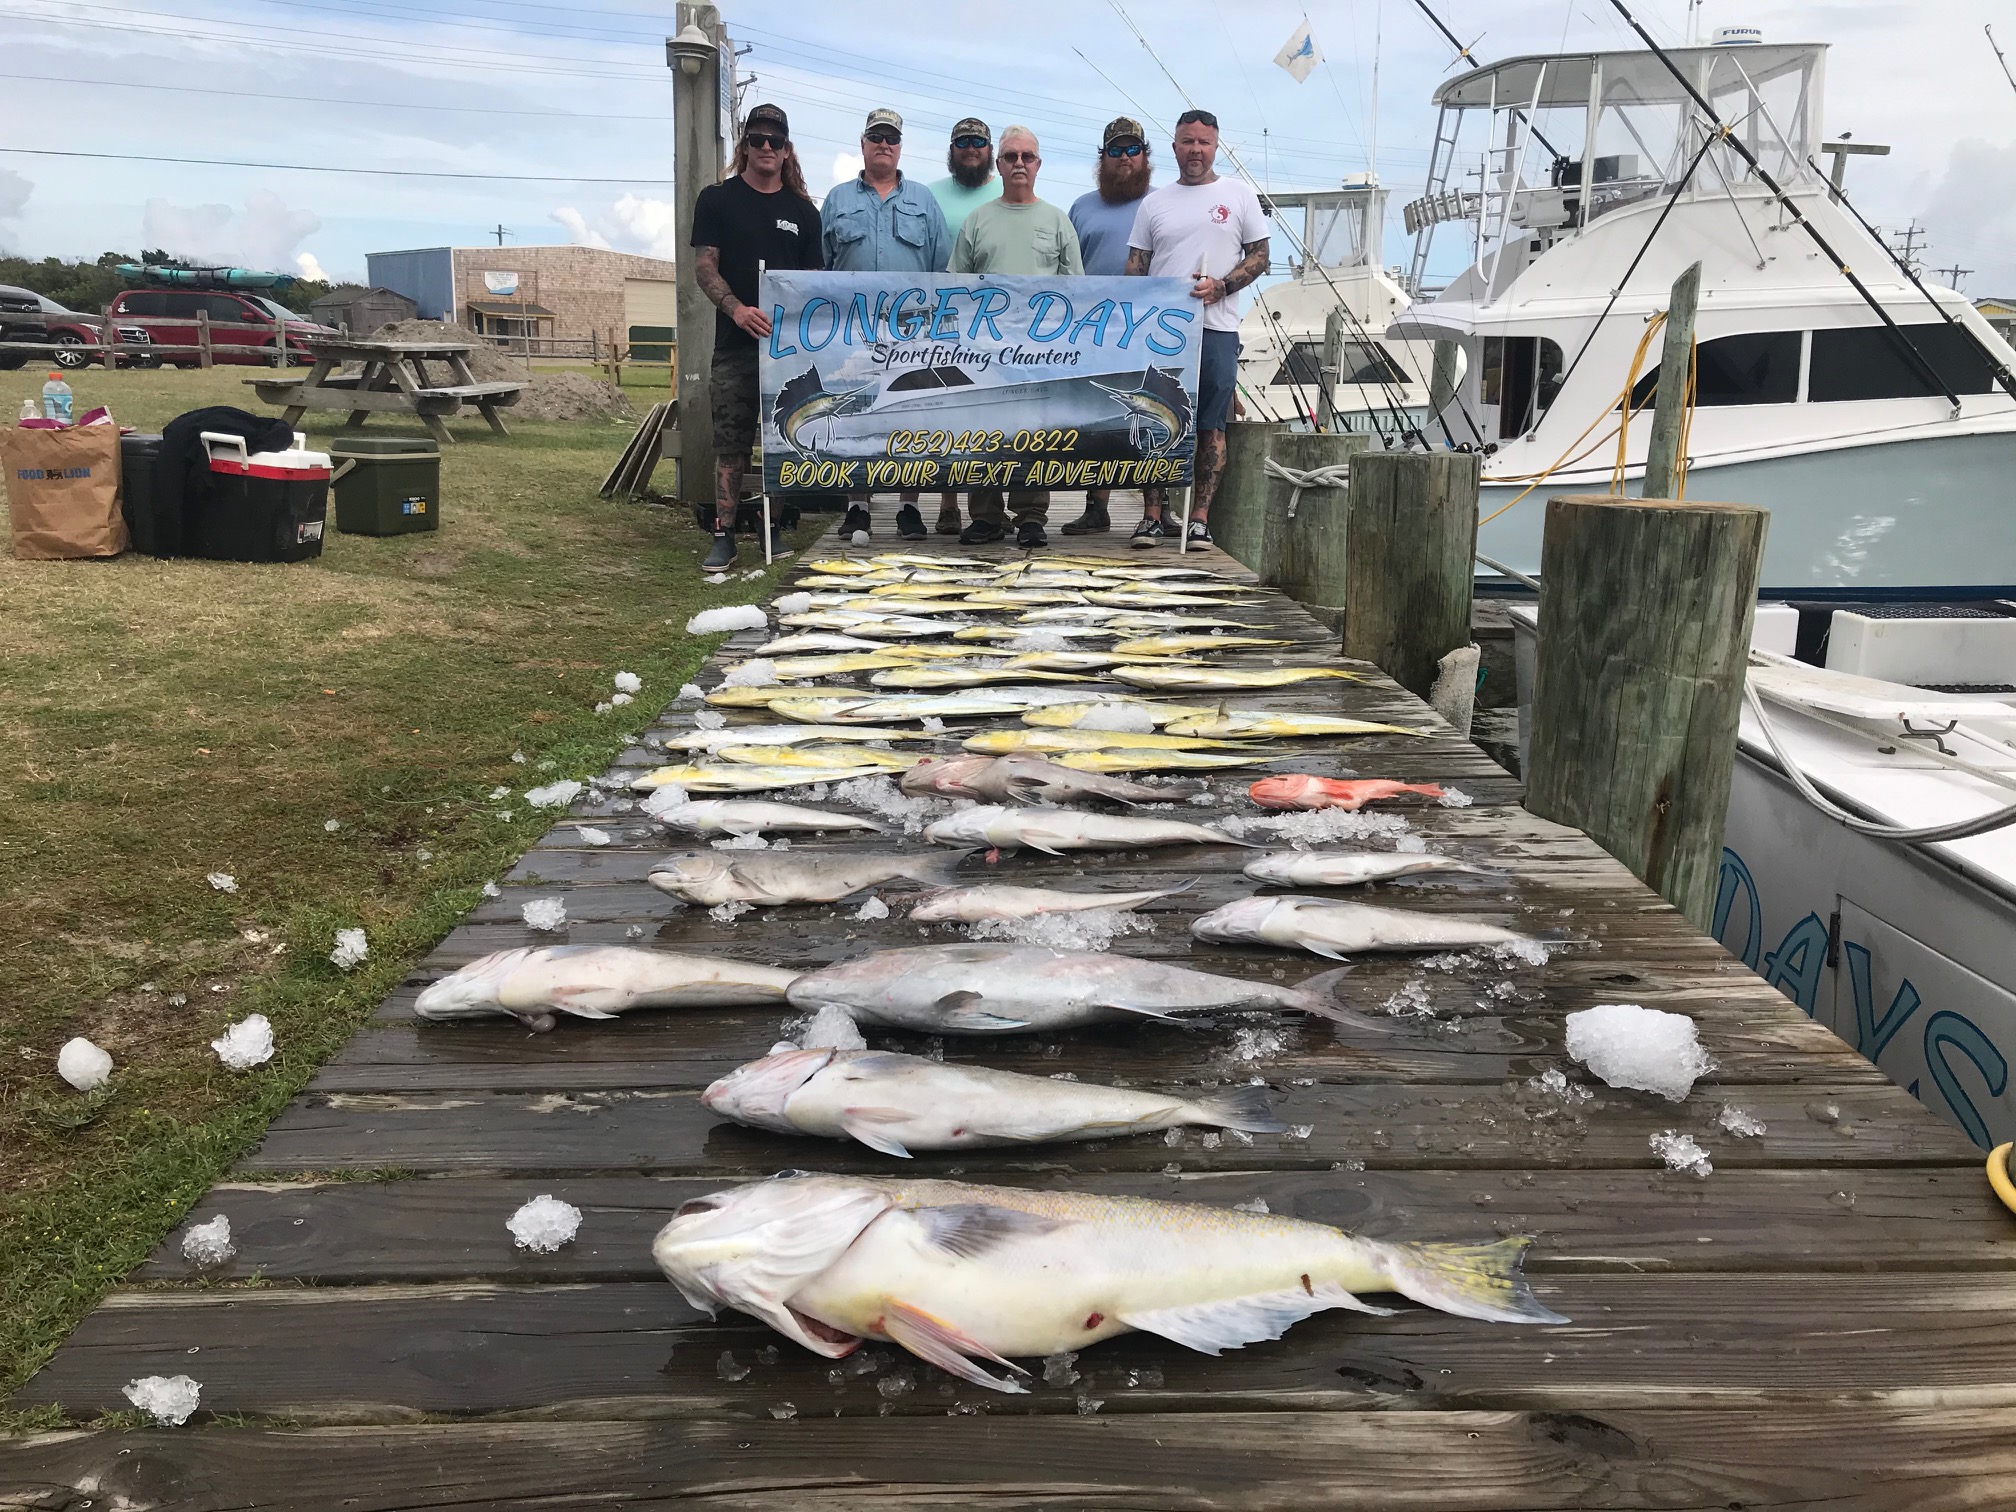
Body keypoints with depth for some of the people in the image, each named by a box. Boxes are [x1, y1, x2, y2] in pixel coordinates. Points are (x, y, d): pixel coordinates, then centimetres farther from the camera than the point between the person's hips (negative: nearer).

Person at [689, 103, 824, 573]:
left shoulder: (802, 211, 14)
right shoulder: (717, 199, 7)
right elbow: (704, 266, -1)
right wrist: (736, 308, -18)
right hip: (736, 342, -2)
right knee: (730, 444, -4)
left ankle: (776, 532, 12)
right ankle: (724, 535, -1)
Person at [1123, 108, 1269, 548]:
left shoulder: (1239, 196, 8)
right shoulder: (1155, 203, 13)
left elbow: (1259, 255, 7)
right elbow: (1135, 268, 13)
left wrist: (1221, 287, -10)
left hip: (1217, 329, -1)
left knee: (1211, 427, -1)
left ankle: (1200, 519, 4)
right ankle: (1153, 516, 6)